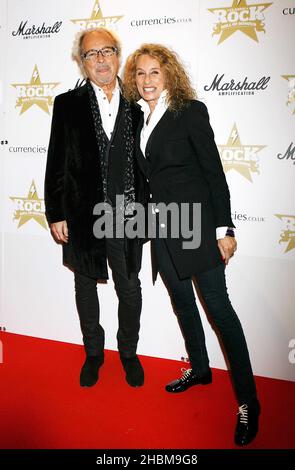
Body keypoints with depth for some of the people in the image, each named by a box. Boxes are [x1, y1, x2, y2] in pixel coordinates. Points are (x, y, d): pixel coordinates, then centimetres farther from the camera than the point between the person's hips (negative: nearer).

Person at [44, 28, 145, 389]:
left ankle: (128, 352, 36)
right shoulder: (67, 105, 0)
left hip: (126, 216, 0)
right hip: (82, 216, 0)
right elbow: (56, 165, -1)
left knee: (129, 289, 11)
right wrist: (55, 214, -4)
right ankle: (93, 353, 38)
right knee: (85, 288, 15)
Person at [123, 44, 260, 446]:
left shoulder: (191, 111, -7)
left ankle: (248, 400, 8)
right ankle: (200, 369, 37)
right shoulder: (140, 119, 10)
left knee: (218, 306, -4)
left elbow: (214, 172, -10)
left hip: (195, 223, -6)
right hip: (160, 228, 7)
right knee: (182, 301, 17)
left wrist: (224, 229, -13)